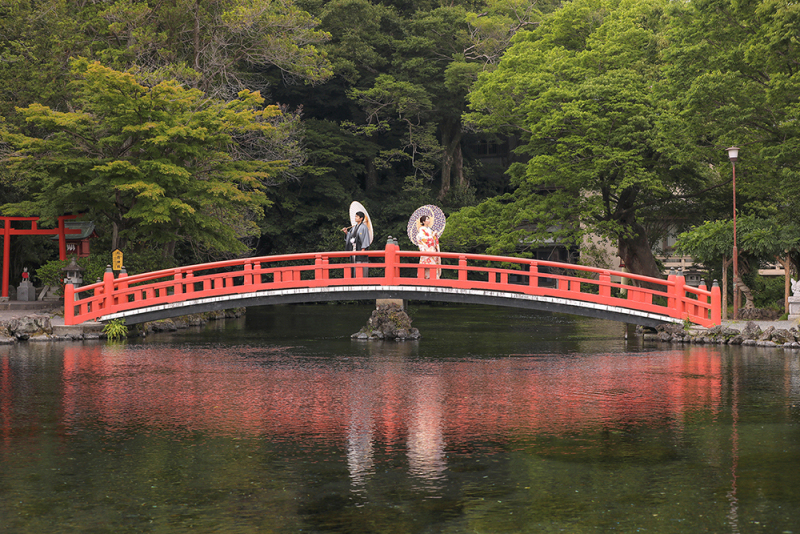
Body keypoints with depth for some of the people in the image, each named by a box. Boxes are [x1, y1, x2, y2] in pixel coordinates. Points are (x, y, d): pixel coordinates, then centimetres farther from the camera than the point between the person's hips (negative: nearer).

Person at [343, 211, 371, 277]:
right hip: (354, 248, 8)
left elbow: (366, 238, -12)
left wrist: (363, 249, -18)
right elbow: (350, 236, 18)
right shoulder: (354, 227, 15)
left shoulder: (364, 227, -7)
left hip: (360, 248, -8)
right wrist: (346, 232, 0)